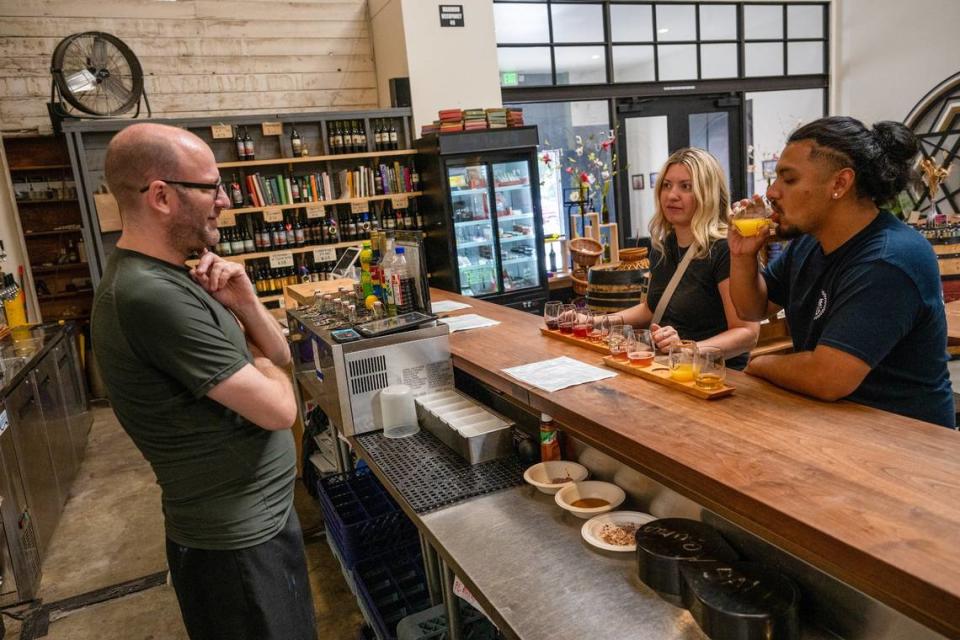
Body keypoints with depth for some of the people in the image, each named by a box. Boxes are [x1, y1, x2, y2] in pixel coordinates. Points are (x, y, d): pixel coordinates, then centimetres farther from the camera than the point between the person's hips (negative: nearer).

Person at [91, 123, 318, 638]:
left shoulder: (168, 275, 4)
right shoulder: (153, 295, -27)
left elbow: (280, 357, 7)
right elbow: (279, 410, -27)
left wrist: (245, 304, -12)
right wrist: (261, 364, -5)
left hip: (255, 516, 9)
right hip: (238, 539, -9)